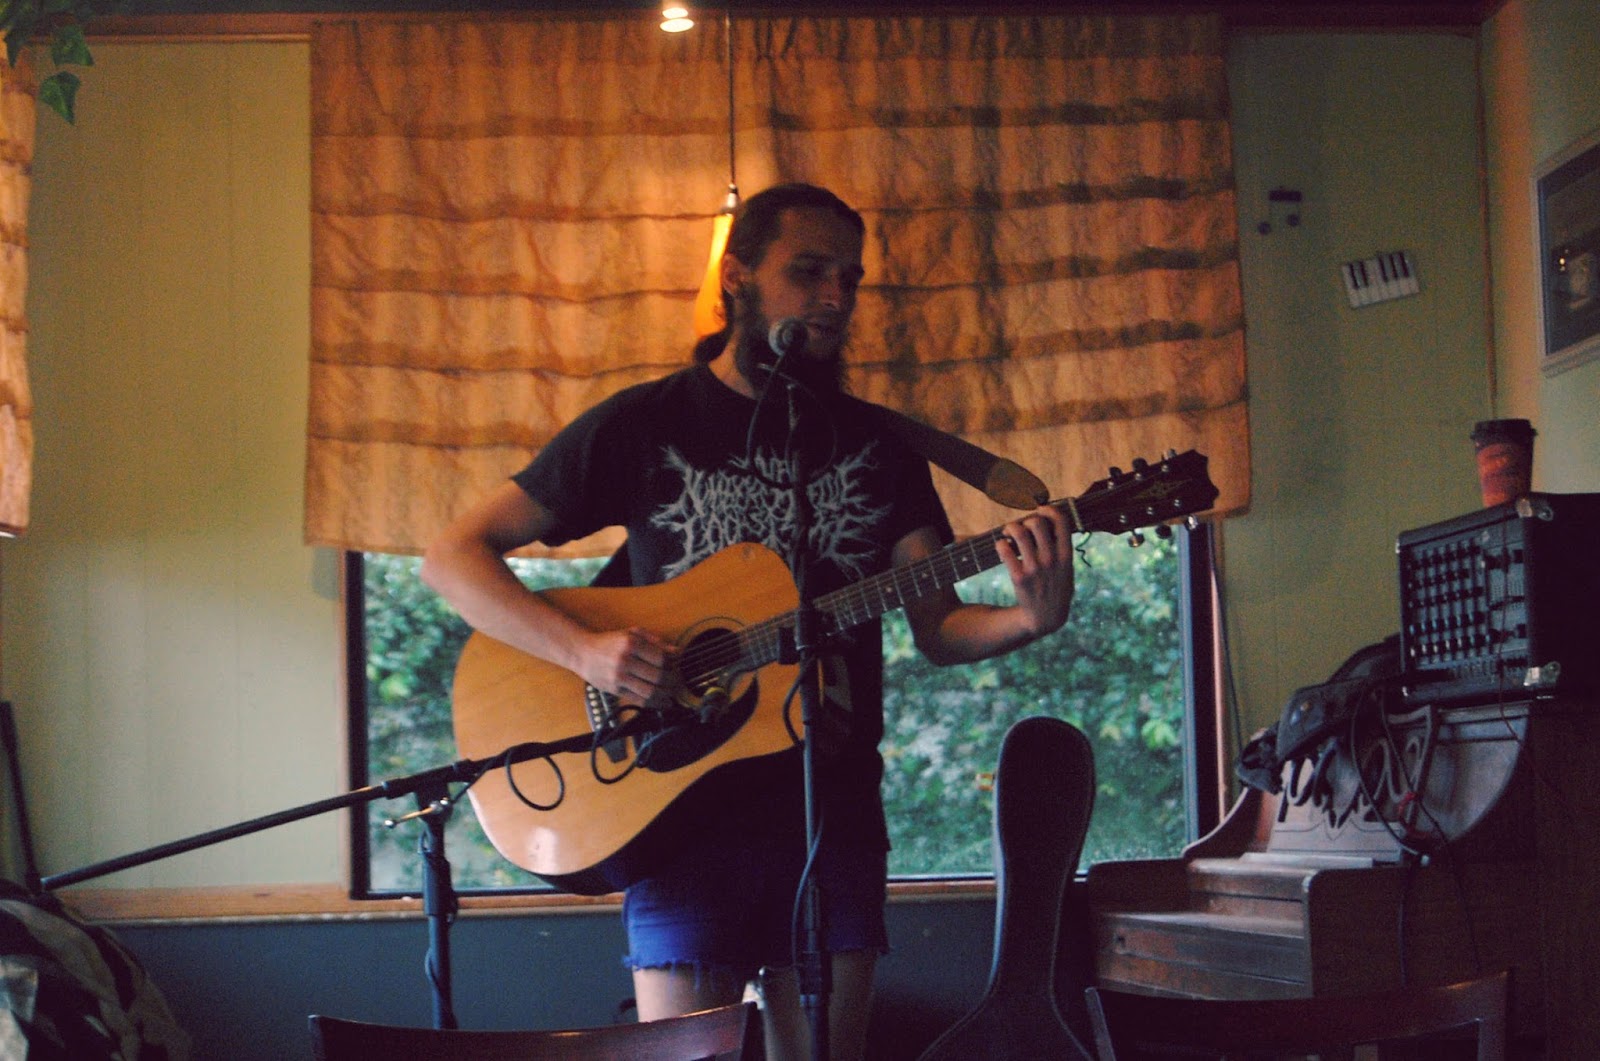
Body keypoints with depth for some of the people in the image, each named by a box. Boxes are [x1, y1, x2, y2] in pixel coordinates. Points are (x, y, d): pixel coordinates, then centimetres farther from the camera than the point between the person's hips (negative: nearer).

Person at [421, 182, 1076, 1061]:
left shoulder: (877, 445, 10)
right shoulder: (644, 426, 1)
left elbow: (937, 627, 6)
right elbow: (453, 557, -3)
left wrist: (1032, 619, -16)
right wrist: (584, 648, -19)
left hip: (835, 810, 3)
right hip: (684, 806, -3)